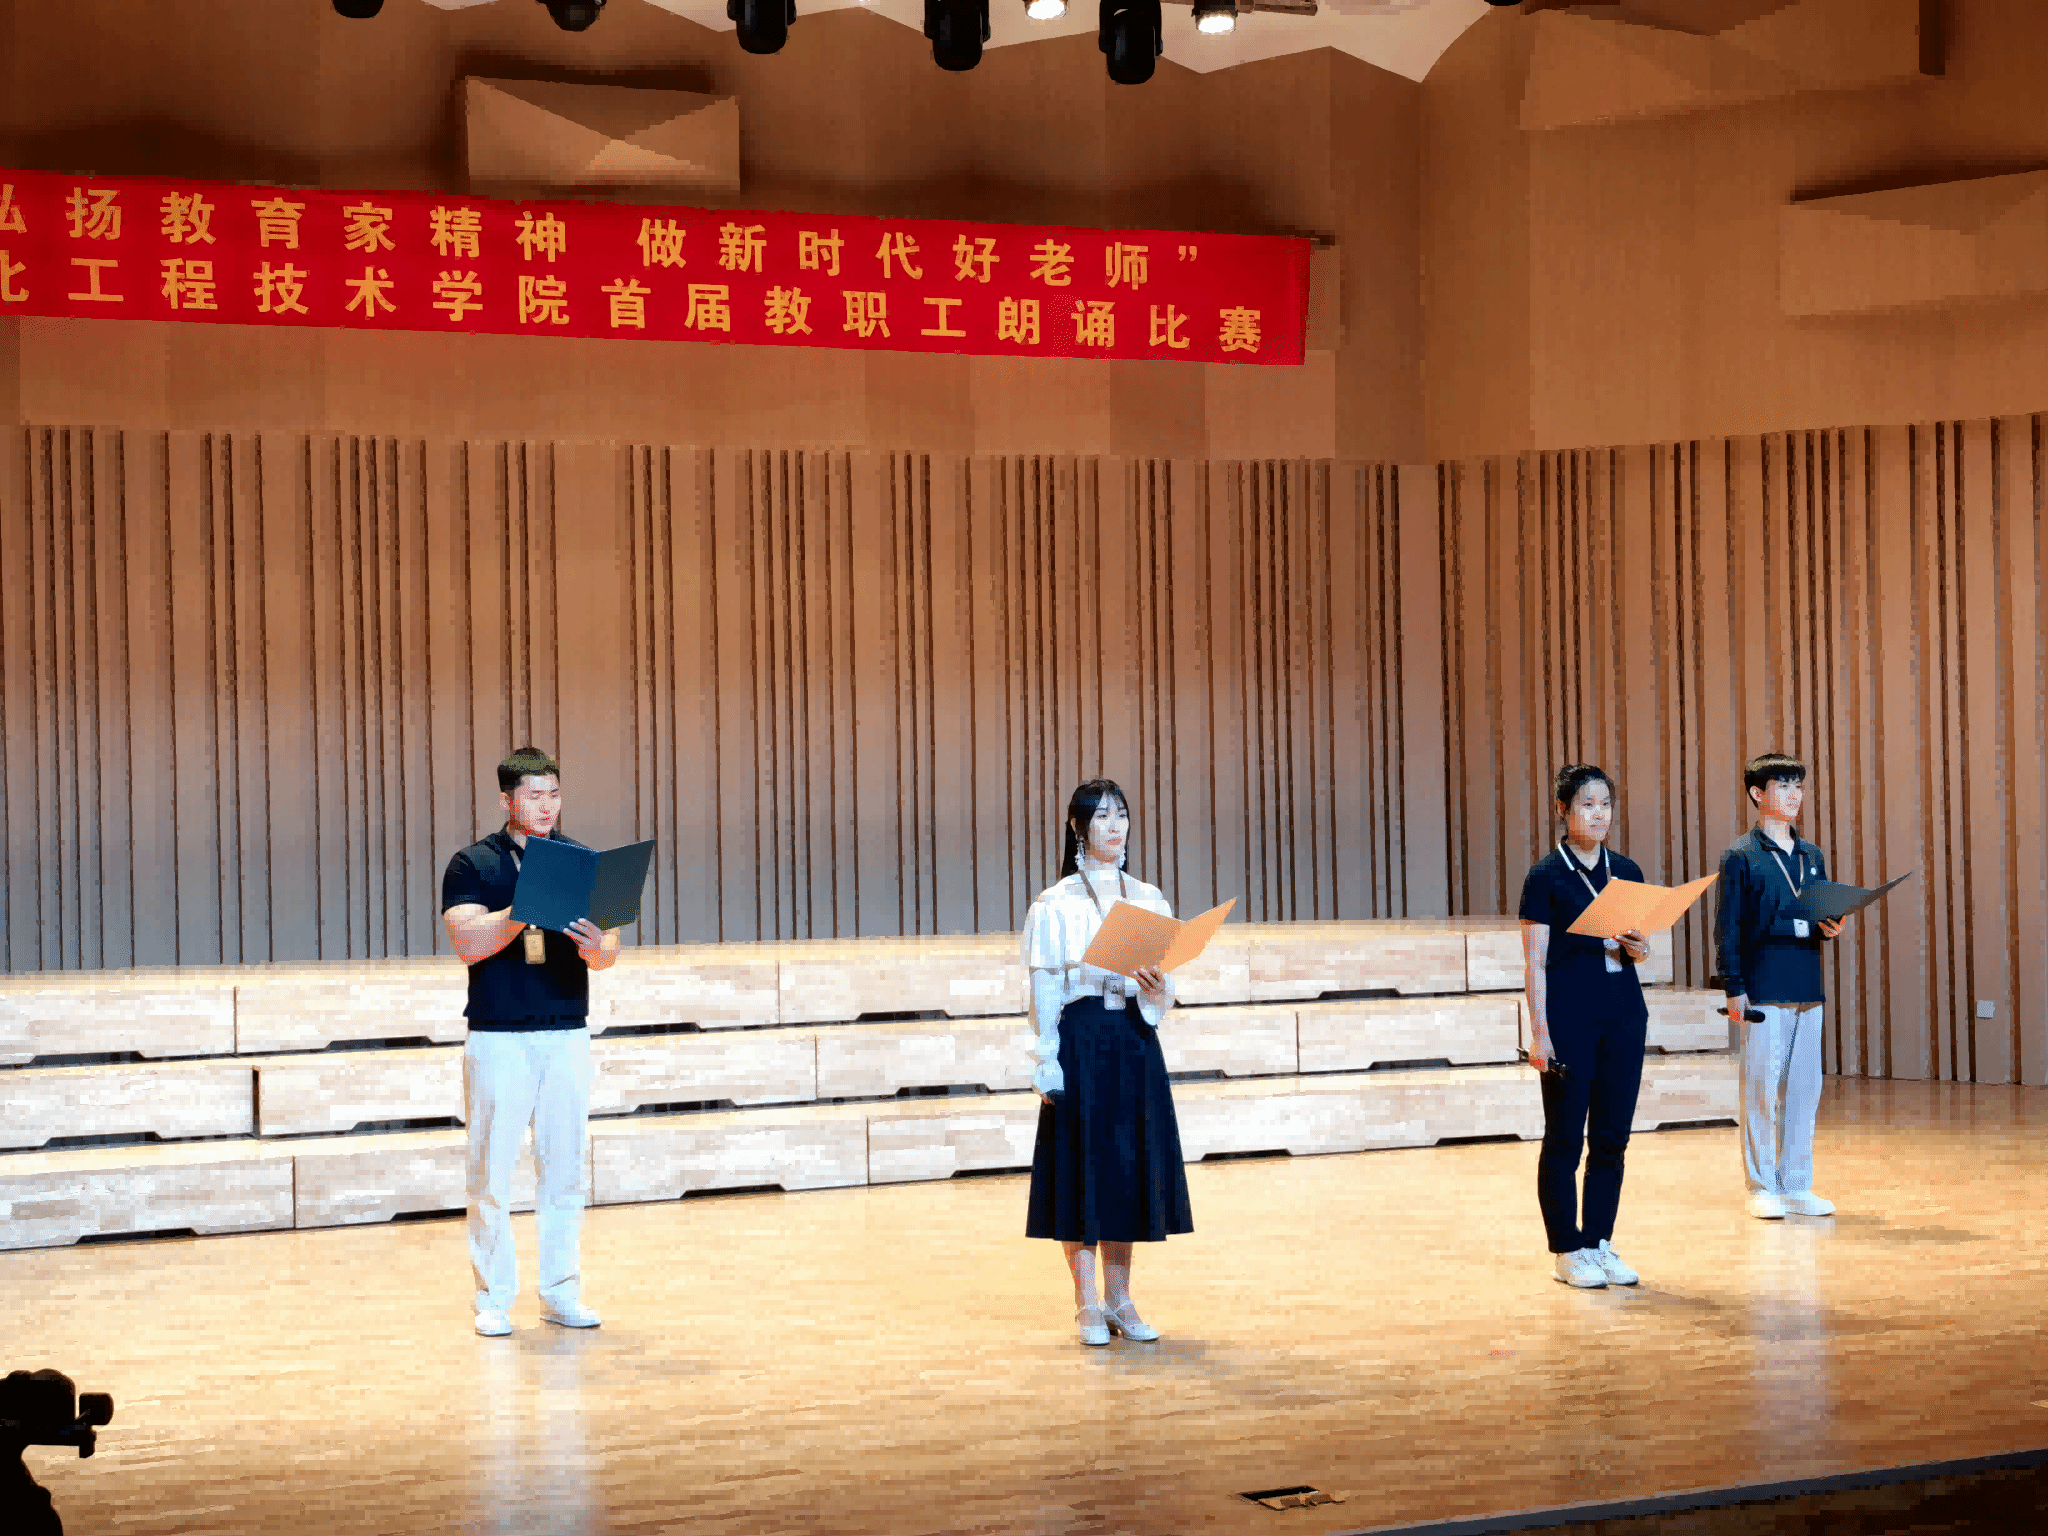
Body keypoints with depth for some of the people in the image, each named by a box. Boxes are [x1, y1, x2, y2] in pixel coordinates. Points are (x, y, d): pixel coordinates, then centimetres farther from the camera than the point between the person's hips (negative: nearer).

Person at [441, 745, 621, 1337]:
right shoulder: (473, 865, 1)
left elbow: (609, 950, 3)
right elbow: (469, 942, -13)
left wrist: (596, 948, -21)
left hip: (567, 1034, 3)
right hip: (497, 1037, -3)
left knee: (565, 1167, 5)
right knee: (491, 1172, 0)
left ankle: (561, 1291, 13)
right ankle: (493, 1298, 7)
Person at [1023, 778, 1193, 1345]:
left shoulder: (1149, 901, 10)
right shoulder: (1055, 905, -1)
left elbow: (1166, 989, 12)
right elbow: (1044, 990, -4)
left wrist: (1158, 990, -11)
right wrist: (1048, 1062, -11)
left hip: (1136, 1042, 4)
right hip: (1079, 1039, -4)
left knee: (1130, 1164, 6)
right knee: (1081, 1166, -2)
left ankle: (1120, 1301, 14)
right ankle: (1088, 1306, 5)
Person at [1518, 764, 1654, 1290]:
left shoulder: (1626, 871, 11)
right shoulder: (1546, 876, -4)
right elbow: (1534, 962, -6)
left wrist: (1639, 948, -5)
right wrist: (1539, 1033, -12)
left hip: (1624, 1013, 5)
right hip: (1569, 1014, -5)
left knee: (1612, 1137, 7)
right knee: (1565, 1137, 0)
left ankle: (1600, 1243, 15)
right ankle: (1566, 1250, 7)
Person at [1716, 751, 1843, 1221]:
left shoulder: (1812, 857, 15)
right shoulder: (1741, 857, -2)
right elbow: (1728, 929, -5)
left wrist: (1829, 928, -1)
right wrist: (1734, 988, -11)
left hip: (1808, 989, 6)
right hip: (1764, 991, -6)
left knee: (1804, 1088, 7)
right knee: (1762, 1089, -3)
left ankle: (1796, 1185, 14)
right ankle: (1762, 1187, 4)